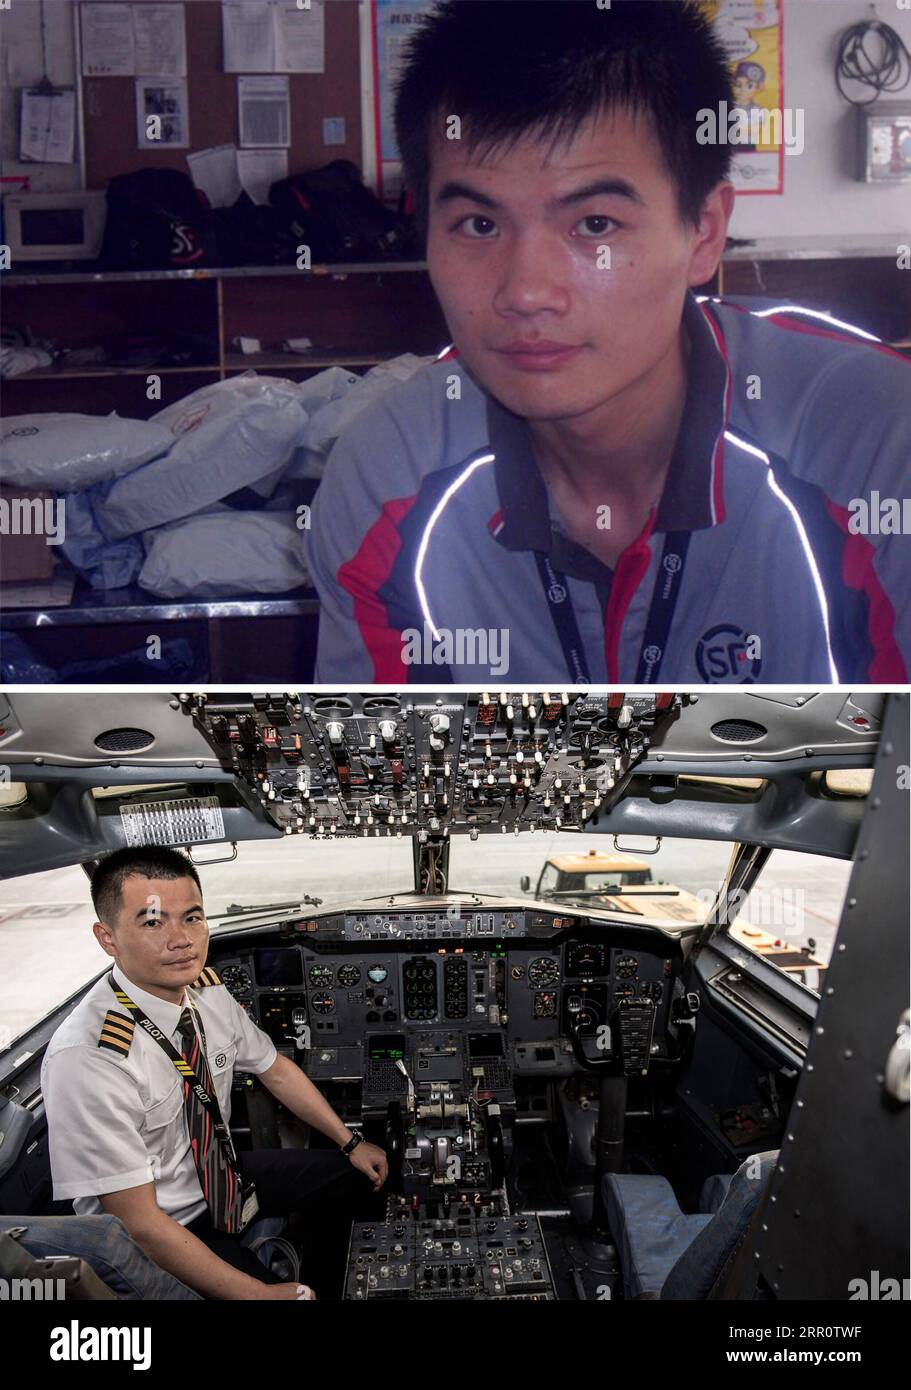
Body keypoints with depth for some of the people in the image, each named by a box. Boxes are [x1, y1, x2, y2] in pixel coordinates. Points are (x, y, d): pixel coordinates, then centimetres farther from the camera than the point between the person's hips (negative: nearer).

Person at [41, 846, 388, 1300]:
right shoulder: (85, 1059, -33)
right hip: (160, 1238, -7)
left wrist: (351, 1143, 10)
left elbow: (276, 1071, 7)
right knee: (295, 1294, -22)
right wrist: (256, 1294, -27)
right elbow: (140, 1223, -29)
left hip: (224, 1172, 7)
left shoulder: (207, 990, -11)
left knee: (359, 1175, 12)